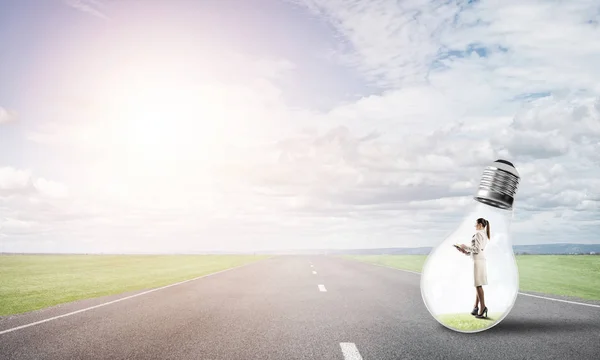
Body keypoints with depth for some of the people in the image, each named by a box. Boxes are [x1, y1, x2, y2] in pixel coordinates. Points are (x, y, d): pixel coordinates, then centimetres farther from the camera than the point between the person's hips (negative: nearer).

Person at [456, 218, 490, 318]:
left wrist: (465, 247, -7)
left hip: (478, 261, -10)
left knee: (478, 285, -8)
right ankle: (476, 307, 14)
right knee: (478, 284, 11)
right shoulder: (484, 234, 19)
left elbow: (477, 249, -18)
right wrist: (465, 251, 16)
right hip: (481, 260, 10)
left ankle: (483, 307, -10)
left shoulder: (478, 234, -11)